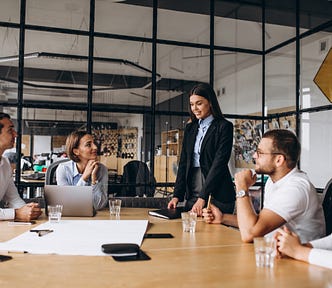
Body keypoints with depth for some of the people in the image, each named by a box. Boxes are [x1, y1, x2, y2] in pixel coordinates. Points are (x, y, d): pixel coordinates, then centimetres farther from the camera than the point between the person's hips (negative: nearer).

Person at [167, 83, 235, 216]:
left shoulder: (224, 127, -5)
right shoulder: (190, 128, 13)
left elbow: (219, 163, -13)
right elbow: (183, 162, 9)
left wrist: (203, 197, -19)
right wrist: (177, 195, -1)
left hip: (217, 195, -5)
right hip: (192, 194, 5)